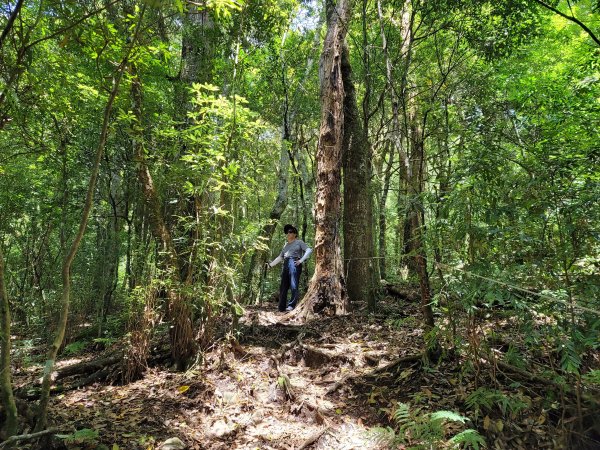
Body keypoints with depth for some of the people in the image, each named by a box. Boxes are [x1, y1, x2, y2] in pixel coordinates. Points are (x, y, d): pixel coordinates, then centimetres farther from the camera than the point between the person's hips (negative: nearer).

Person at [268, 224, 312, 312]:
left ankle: (291, 305, -14)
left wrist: (301, 260, -12)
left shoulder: (299, 242, 9)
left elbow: (309, 250, -3)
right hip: (286, 265, 6)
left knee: (293, 286, -12)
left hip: (294, 264, -6)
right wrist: (271, 264, 24)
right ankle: (282, 307, 4)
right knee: (283, 286, 2)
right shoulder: (286, 245, 27)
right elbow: (280, 257, 30)